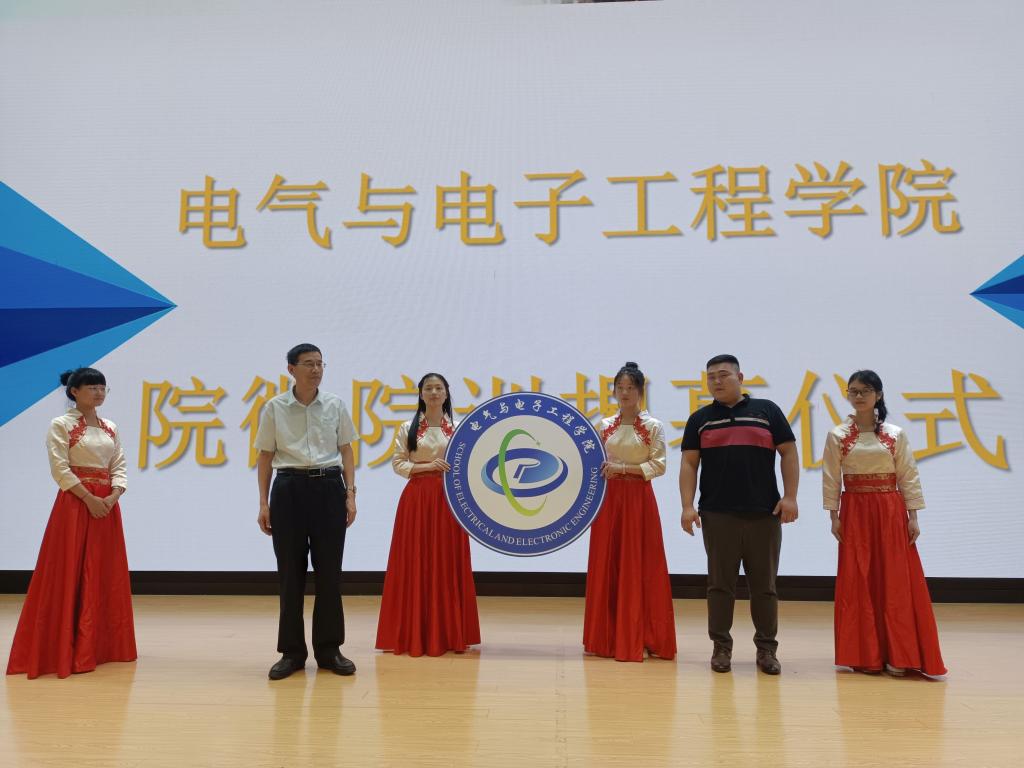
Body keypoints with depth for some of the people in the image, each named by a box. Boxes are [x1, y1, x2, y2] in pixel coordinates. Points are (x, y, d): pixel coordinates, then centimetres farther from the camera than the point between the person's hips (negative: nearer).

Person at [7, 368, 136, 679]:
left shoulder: (110, 428, 13)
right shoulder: (61, 425, -4)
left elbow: (120, 466, 8)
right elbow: (60, 469, -12)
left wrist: (113, 496, -9)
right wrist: (89, 498, -17)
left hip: (107, 505, 6)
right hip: (76, 503, -6)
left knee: (106, 575, 8)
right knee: (70, 575, -4)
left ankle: (101, 646, 18)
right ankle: (66, 650, 4)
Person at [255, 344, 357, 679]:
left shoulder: (335, 405, 4)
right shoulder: (274, 408, 1)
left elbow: (346, 451, 7)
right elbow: (265, 457, 5)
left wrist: (350, 494, -1)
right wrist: (263, 503, 0)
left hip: (328, 488, 1)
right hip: (289, 489, -1)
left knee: (329, 571, 5)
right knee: (290, 573, 5)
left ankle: (329, 650, 18)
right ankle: (292, 652, 19)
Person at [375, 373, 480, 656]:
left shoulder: (458, 428, 6)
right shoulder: (407, 428, 5)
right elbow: (398, 463, -1)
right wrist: (426, 466, -14)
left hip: (449, 499, 1)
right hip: (416, 498, 0)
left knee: (448, 564, 3)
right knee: (415, 564, 0)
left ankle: (449, 634, 13)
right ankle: (414, 635, 9)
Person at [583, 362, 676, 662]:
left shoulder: (653, 426, -1)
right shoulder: (604, 426, 9)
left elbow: (658, 465, -8)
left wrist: (623, 468, -16)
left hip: (639, 500, -3)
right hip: (608, 499, 3)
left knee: (639, 567, -2)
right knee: (606, 565, 5)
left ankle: (640, 638, 7)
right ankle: (607, 637, 15)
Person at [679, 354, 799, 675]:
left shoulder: (767, 411, 6)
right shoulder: (700, 419, 9)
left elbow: (789, 453, 5)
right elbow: (689, 464, 5)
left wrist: (790, 496, -4)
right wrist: (688, 506, -5)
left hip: (764, 514, 0)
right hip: (718, 515, 1)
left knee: (764, 585, 8)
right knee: (720, 584, 5)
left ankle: (767, 648, 19)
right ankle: (721, 646, 16)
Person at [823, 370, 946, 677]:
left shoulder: (896, 435, 2)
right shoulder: (837, 436, 1)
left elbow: (909, 477, 2)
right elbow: (831, 478, 2)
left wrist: (913, 516, -3)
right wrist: (833, 516, -3)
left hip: (891, 512, 0)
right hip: (855, 512, 0)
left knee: (896, 582, 0)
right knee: (858, 582, 2)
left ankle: (897, 656, 8)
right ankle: (865, 655, 11)